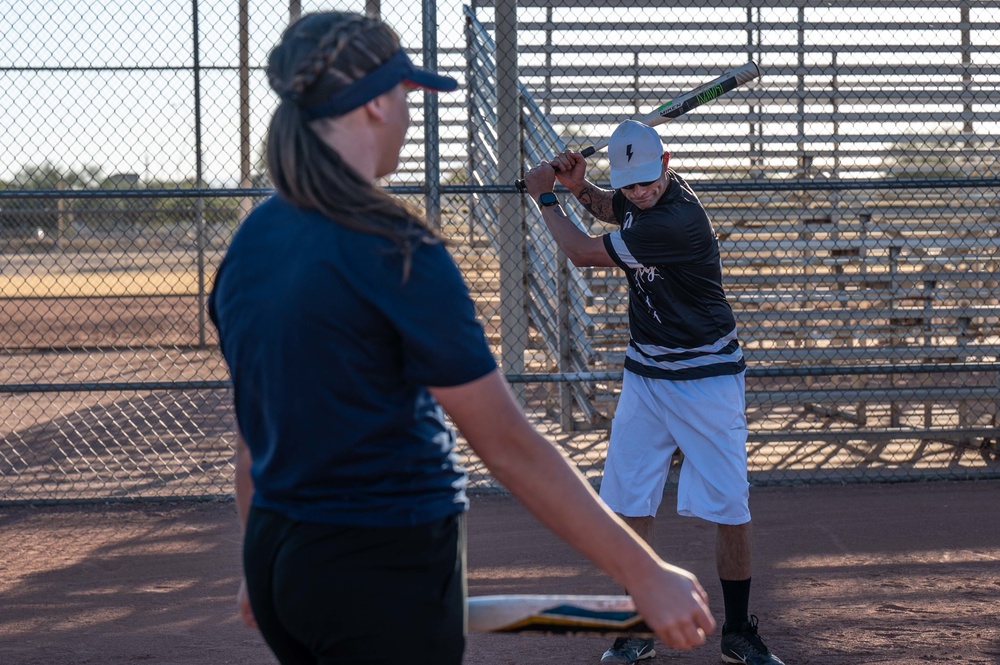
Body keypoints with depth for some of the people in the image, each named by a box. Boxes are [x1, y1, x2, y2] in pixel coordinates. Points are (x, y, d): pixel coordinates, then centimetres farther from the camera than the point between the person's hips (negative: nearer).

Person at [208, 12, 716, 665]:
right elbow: (509, 446, -19)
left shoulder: (250, 243, 4)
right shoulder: (397, 254, -18)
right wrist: (645, 573, -15)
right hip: (387, 568, -7)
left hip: (276, 558, 8)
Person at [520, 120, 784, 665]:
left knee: (730, 510, -6)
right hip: (645, 378, 7)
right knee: (629, 503, 2)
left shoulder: (677, 220, -27)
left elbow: (583, 253, -18)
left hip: (706, 379, -7)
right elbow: (613, 208, 28)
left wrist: (545, 197, -2)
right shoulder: (639, 200, 0)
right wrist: (579, 188, 5)